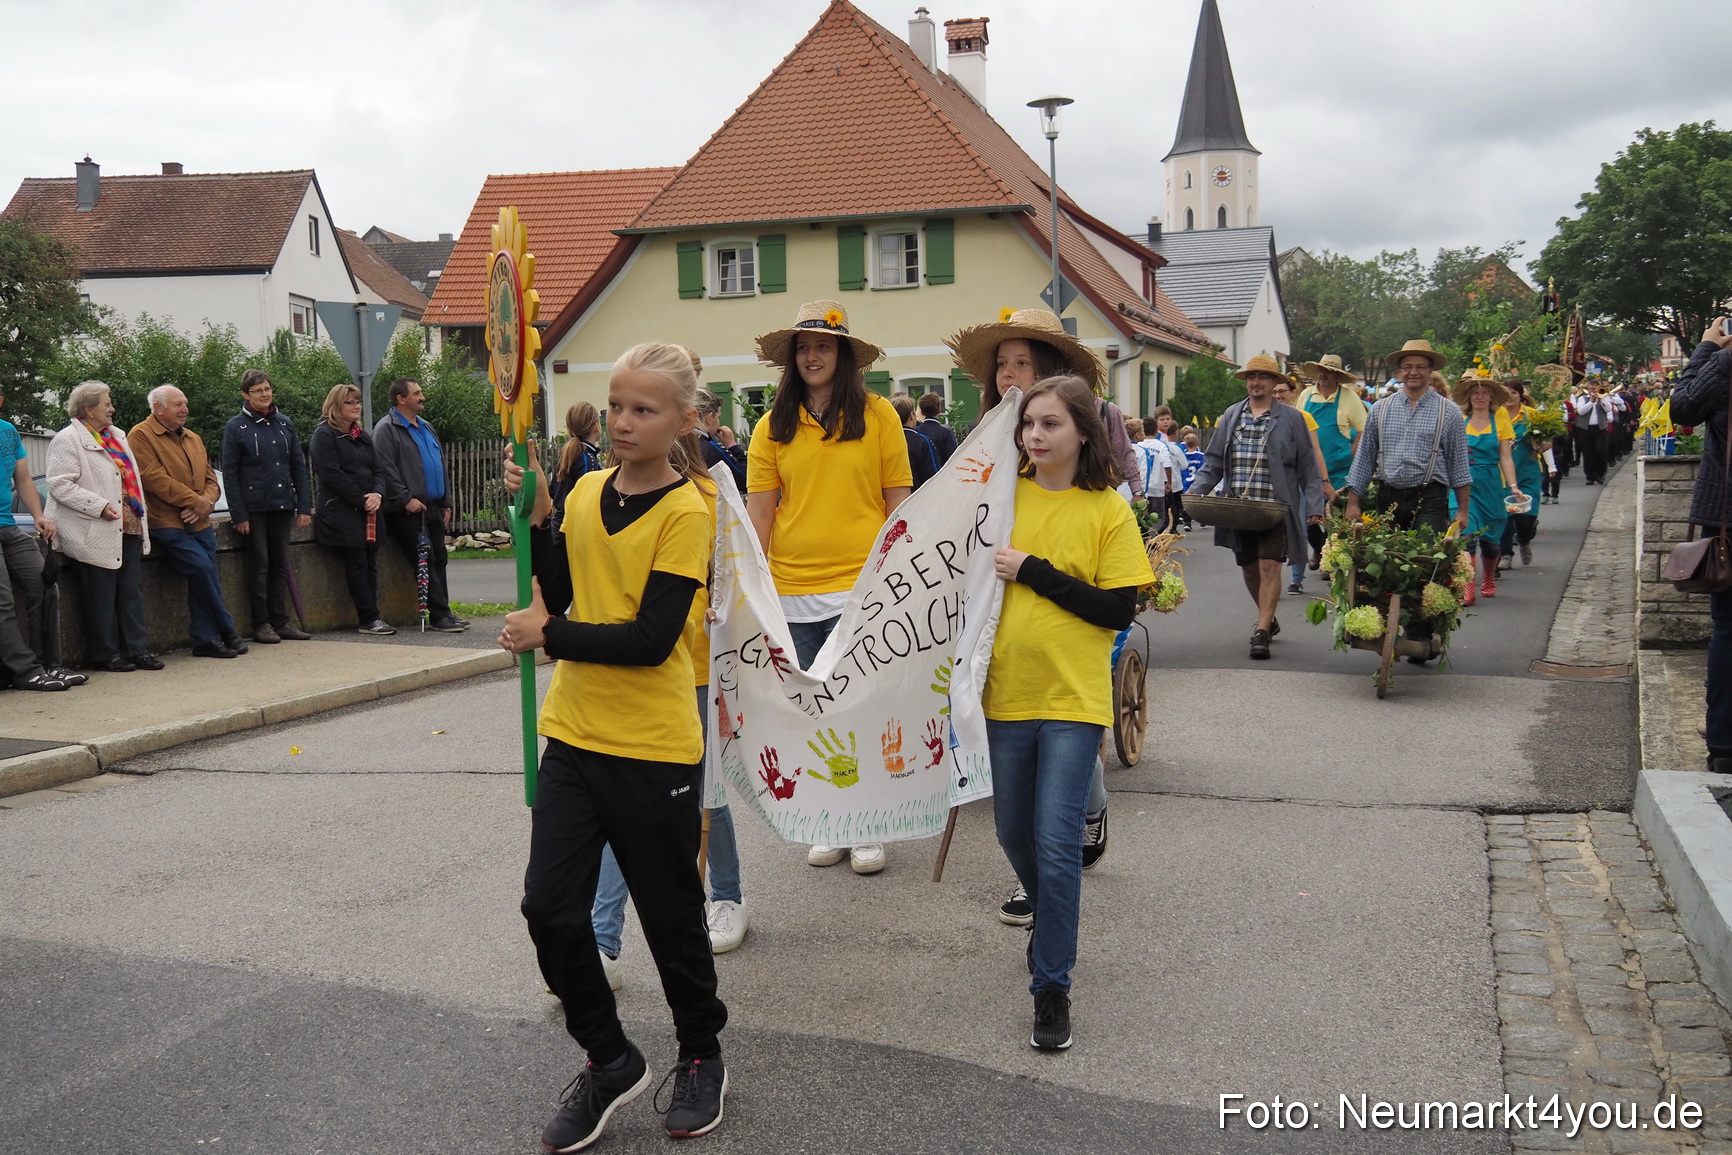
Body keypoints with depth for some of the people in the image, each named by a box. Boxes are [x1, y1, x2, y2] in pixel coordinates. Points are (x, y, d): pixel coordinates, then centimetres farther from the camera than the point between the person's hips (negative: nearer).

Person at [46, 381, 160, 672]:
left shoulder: (117, 436, 18)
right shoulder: (68, 440, -8)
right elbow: (60, 485, -16)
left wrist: (139, 513, 15)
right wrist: (99, 506, -20)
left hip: (129, 528, 8)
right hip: (96, 535, -8)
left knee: (132, 593, 8)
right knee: (101, 597, -1)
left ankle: (137, 649, 14)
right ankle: (105, 655, 7)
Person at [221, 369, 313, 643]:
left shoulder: (284, 423, 9)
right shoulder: (236, 427, -3)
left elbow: (299, 466, 10)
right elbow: (230, 474, -5)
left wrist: (304, 507, 3)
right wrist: (238, 515, -12)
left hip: (282, 506, 4)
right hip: (254, 507, -4)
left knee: (281, 565, 8)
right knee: (259, 566, 0)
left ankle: (280, 621, 14)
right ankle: (261, 624, 7)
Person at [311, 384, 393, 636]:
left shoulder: (363, 436, 20)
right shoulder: (324, 435, -4)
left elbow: (377, 470, 16)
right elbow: (331, 474, -13)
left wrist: (377, 494, -6)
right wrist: (361, 500, -15)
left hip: (368, 512, 7)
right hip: (342, 513, -7)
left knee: (370, 564, 3)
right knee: (357, 565, -8)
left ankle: (368, 619, 5)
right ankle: (369, 618, -7)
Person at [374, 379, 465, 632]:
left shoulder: (425, 427, 21)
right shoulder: (386, 429, -6)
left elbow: (440, 465, 25)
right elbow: (385, 469, -16)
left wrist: (445, 503, 20)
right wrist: (406, 499, -21)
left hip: (433, 507, 8)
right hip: (408, 510, -8)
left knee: (438, 559, 8)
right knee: (425, 561, -9)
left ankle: (442, 613, 14)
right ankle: (439, 615, -8)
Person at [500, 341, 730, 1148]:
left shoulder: (686, 512, -14)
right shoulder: (587, 492, 7)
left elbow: (651, 639, -19)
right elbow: (556, 594, 5)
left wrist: (547, 637, -15)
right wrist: (534, 518, -6)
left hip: (654, 747, -5)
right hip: (575, 735, 6)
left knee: (670, 912, 10)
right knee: (550, 907, 4)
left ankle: (701, 1058, 34)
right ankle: (608, 1062, 25)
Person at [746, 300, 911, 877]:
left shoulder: (878, 414, 1)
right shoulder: (774, 425, 7)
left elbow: (899, 501, 3)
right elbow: (759, 509, 5)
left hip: (863, 584, -2)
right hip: (794, 589, 3)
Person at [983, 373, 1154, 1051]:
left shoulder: (1108, 511, -6)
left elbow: (1120, 610, -11)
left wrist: (1033, 572, -15)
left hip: (1072, 698, -4)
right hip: (1006, 692, 4)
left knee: (1056, 846, -6)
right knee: (1014, 834, 17)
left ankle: (1051, 987, 7)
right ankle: (1049, 920, 45)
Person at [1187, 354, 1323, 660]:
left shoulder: (1291, 418, 3)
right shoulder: (1231, 416, 12)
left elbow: (1307, 467, 4)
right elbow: (1214, 462, 14)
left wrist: (1314, 505, -3)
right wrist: (1194, 493, 1)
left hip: (1276, 509, -4)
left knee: (1270, 567, -9)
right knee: (1249, 568, 12)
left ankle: (1261, 632, -7)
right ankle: (1268, 620, 31)